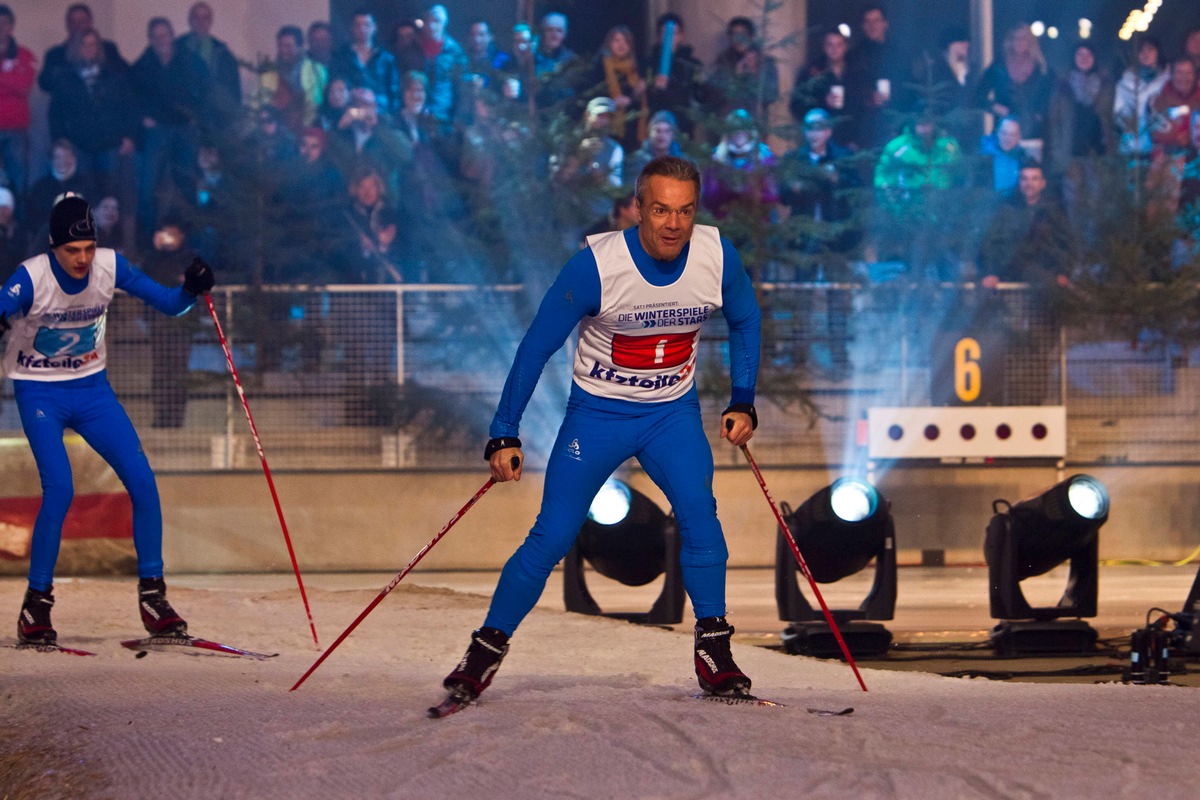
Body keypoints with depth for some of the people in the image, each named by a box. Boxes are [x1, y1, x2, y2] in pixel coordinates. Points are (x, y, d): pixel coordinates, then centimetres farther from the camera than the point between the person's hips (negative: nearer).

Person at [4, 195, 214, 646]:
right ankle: (36, 604, -6)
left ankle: (151, 594, 4)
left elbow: (168, 303, -6)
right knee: (59, 490, -20)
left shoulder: (109, 267, -11)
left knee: (142, 481, -8)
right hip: (39, 393, -4)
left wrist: (192, 290, -27)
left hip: (92, 389, 4)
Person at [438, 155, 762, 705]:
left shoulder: (717, 257, -16)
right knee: (551, 538, -6)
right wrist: (505, 435, -17)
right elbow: (537, 347, -16)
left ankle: (713, 650, -9)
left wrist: (743, 402, -2)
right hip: (597, 412, -2)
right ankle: (486, 650, 8)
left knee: (699, 514, -21)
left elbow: (745, 322, 6)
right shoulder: (596, 265, -24)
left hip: (673, 413, 2)